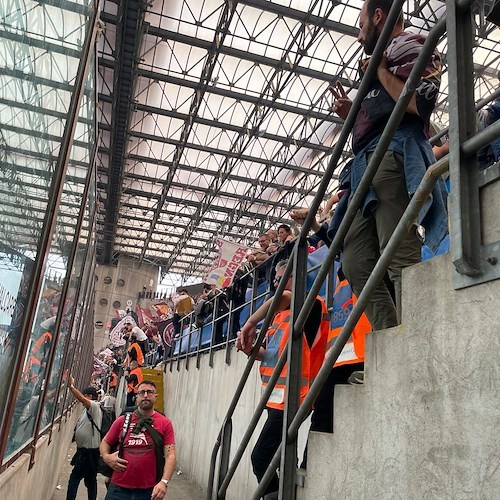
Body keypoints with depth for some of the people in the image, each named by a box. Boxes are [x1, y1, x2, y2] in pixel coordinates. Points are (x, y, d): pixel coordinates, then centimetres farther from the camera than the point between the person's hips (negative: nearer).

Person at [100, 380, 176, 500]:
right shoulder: (122, 421, 5)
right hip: (119, 488, 2)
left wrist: (164, 482, -19)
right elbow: (105, 442, 16)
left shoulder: (165, 423, -2)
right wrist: (106, 457, -4)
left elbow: (170, 455, -7)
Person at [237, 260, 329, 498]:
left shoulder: (312, 304, -10)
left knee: (261, 458, -7)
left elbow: (283, 297, -33)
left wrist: (251, 322, -22)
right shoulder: (281, 314, 16)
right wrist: (251, 350, 0)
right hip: (279, 398, 9)